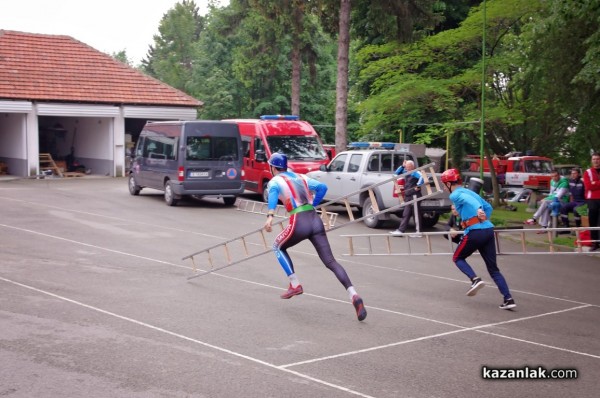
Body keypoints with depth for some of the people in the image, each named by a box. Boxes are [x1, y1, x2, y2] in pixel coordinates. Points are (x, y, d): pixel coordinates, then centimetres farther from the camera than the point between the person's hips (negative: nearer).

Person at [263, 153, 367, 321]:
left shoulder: (274, 181, 7)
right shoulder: (301, 177, 24)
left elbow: (273, 193, -16)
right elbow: (322, 187, 18)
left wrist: (270, 215, -30)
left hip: (299, 223, -4)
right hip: (316, 221, 5)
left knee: (278, 247, 25)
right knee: (330, 261, 1)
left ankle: (295, 285, 17)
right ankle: (354, 295, -17)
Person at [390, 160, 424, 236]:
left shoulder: (415, 172, -11)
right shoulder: (406, 172, 14)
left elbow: (422, 177, -28)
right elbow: (396, 173, 21)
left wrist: (418, 186, -25)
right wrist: (402, 166, 9)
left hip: (414, 196, -9)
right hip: (408, 196, 9)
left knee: (416, 214, -3)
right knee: (406, 215, 9)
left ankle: (418, 231, 2)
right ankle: (401, 231, 10)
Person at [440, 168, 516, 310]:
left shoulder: (455, 195, 2)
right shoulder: (471, 192, 25)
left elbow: (468, 200, -19)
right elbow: (488, 207, 24)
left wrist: (478, 210, -34)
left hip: (474, 232, -7)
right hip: (489, 229, 7)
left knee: (457, 258, 17)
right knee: (493, 268, 10)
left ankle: (475, 279, -8)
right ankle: (508, 299, -2)